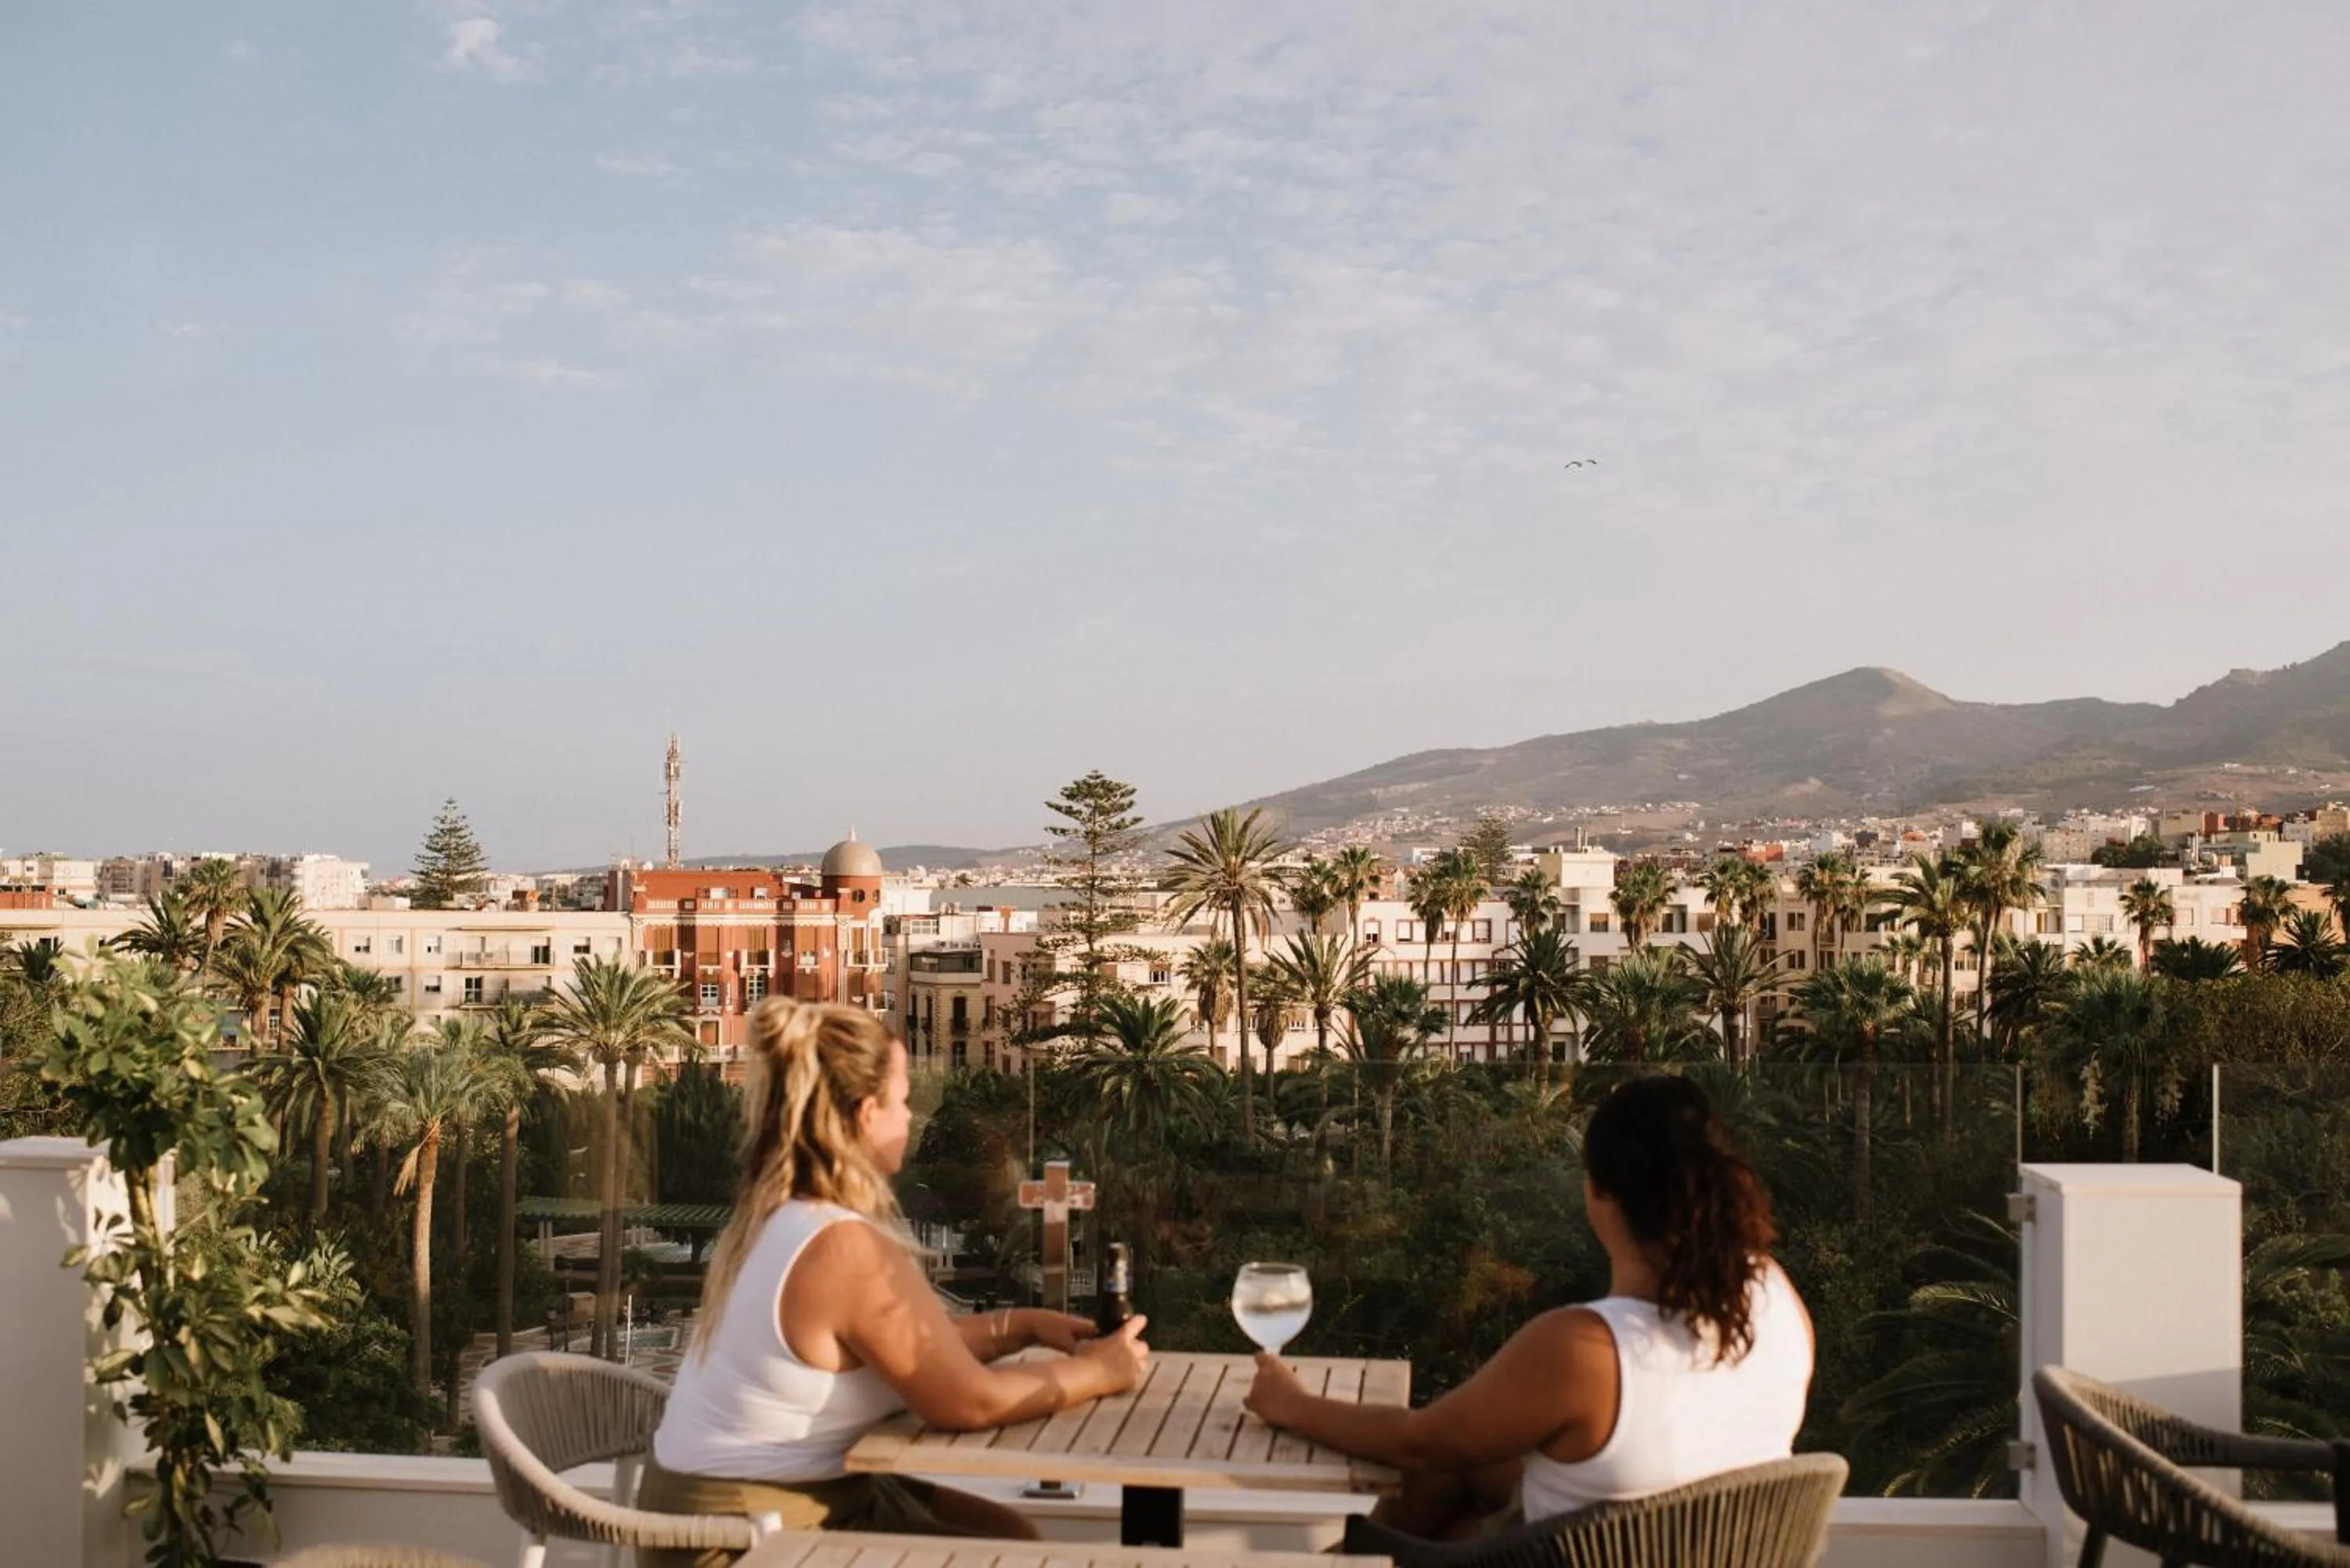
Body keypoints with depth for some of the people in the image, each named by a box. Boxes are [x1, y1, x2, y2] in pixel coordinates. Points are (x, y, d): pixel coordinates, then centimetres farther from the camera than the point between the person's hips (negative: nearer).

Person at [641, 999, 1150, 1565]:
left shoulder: (775, 1216, 5)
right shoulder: (848, 1250, -26)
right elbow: (973, 1402, -20)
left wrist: (1023, 1324, 10)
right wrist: (1098, 1371, -7)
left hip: (755, 1499, 10)